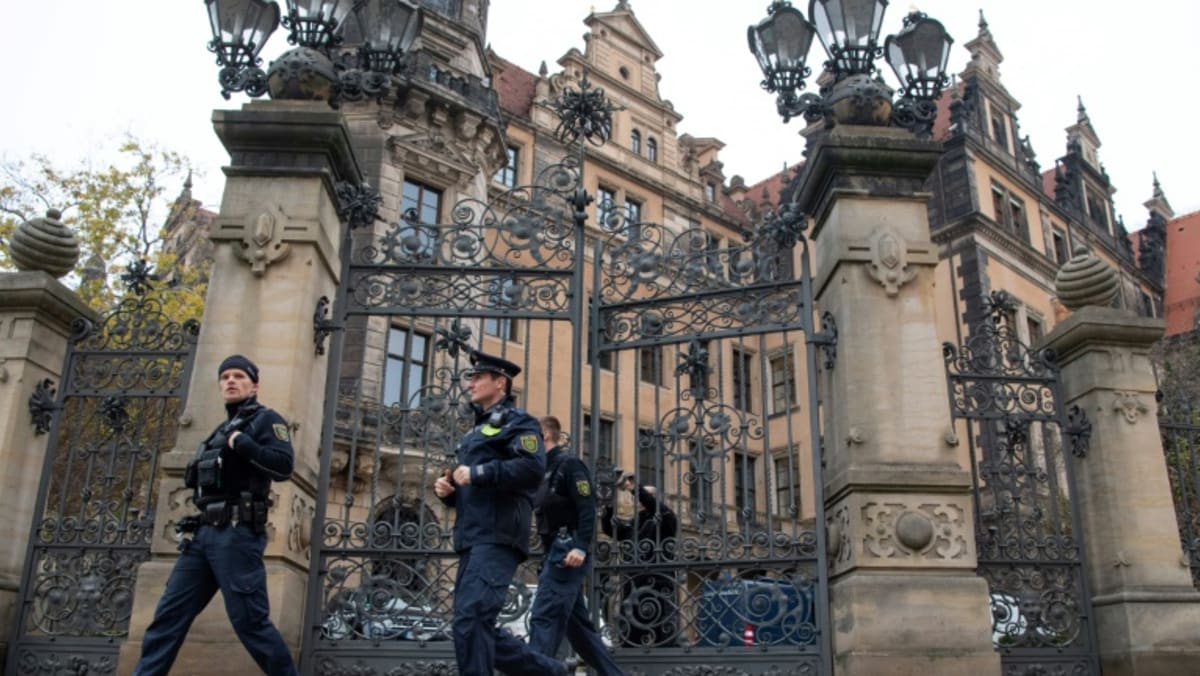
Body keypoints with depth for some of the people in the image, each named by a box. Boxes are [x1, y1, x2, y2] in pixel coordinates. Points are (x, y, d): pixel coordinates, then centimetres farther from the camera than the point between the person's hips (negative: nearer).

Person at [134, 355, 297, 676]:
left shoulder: (266, 420, 2)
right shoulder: (222, 429, 25)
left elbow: (283, 465, -14)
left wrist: (241, 444, -15)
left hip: (237, 533, -8)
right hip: (205, 533, 8)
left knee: (249, 620, -8)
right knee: (169, 614, 5)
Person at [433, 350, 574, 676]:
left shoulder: (518, 422, 0)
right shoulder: (476, 431, 27)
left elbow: (532, 467, -19)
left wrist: (477, 473, -16)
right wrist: (447, 489, 9)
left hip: (498, 537, -9)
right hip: (472, 540, 9)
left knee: (469, 621, -18)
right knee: (479, 628, 8)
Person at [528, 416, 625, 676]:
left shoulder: (568, 464, -7)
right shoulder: (546, 470, 19)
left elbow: (587, 508, -17)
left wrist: (581, 548, -25)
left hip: (568, 552, -10)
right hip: (555, 552, 10)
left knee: (544, 618, -14)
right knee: (576, 623, 12)